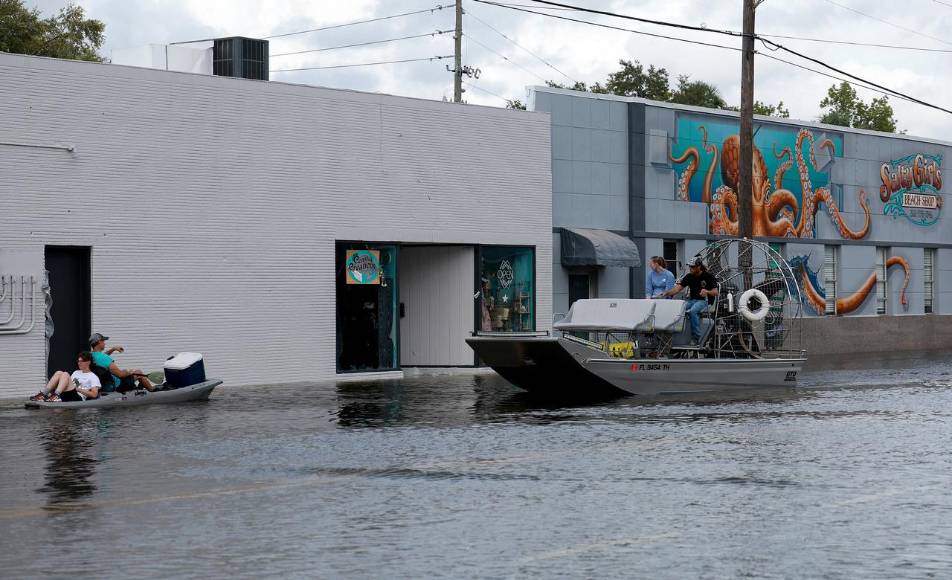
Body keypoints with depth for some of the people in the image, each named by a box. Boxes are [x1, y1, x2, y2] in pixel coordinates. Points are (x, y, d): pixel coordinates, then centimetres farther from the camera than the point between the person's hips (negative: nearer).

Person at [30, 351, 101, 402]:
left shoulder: (93, 377, 9)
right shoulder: (76, 372, 32)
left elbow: (94, 394, -3)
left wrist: (78, 389, -9)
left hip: (78, 398, -6)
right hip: (65, 396, 6)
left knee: (65, 374, -24)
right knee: (59, 373, -11)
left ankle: (56, 395, -46)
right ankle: (43, 394, -27)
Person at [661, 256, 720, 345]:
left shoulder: (709, 276, -5)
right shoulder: (689, 277, 8)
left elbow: (715, 292, -10)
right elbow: (678, 288, 0)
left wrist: (707, 292, -32)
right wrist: (667, 293, -18)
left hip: (704, 301, -5)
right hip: (692, 300, 5)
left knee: (693, 311, -37)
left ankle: (696, 337, -29)